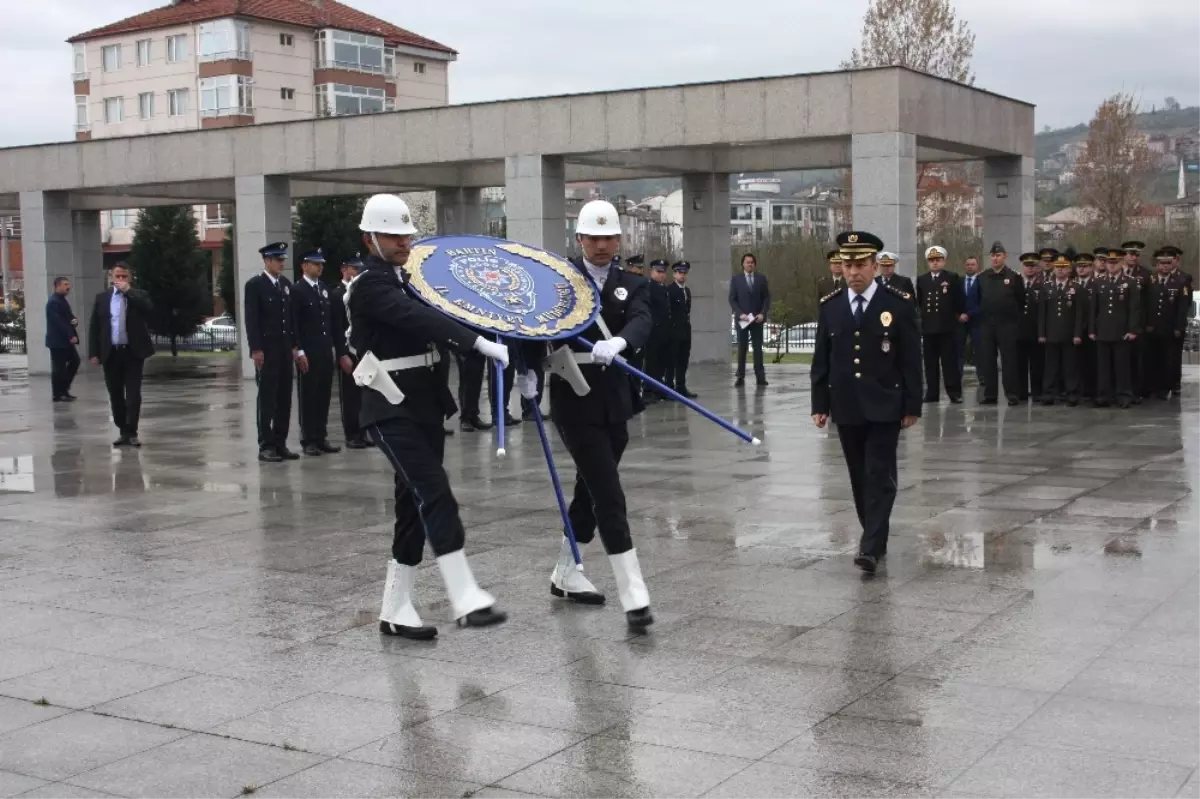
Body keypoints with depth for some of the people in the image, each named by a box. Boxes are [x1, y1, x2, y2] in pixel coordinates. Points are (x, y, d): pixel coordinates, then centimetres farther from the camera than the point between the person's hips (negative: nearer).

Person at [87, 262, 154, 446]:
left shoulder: (139, 295, 4)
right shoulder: (102, 298, 8)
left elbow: (149, 309, -19)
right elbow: (94, 327, 7)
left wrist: (128, 291, -15)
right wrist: (93, 353, -1)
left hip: (133, 352, -2)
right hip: (111, 353, 2)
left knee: (133, 394, -4)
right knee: (115, 394, 7)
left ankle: (131, 433, -1)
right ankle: (123, 431, 17)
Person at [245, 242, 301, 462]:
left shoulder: (286, 284, 13)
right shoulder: (254, 285, -6)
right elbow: (251, 320, -10)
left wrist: (294, 345, 11)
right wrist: (256, 349, -15)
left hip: (285, 350, 6)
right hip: (266, 351, -6)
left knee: (284, 399, 6)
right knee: (267, 399, -3)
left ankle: (280, 443, 12)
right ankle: (266, 446, 0)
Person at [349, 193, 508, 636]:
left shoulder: (410, 280, 16)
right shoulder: (369, 285, -12)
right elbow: (421, 319, -27)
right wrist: (482, 344, -36)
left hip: (426, 403, 9)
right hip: (393, 409, -9)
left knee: (416, 505, 9)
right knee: (435, 495, -17)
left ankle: (395, 610, 17)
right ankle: (467, 600, -21)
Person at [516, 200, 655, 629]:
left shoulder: (633, 285, 7)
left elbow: (641, 323, -13)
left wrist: (617, 342, -35)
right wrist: (527, 371, -18)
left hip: (614, 400, 4)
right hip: (574, 399, -4)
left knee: (591, 491, 16)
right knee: (609, 496, -10)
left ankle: (565, 575, 34)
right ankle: (633, 594, -11)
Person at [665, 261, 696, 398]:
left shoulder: (687, 290, 17)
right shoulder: (669, 289, -9)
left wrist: (687, 323, 10)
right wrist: (670, 326, -15)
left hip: (686, 329, 7)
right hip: (674, 330, -7)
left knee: (683, 359, 8)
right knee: (672, 359, -6)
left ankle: (681, 386, 14)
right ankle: (669, 387, -4)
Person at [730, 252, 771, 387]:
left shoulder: (761, 278, 6)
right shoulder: (736, 280, 3)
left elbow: (767, 298, 4)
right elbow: (732, 300, 0)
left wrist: (763, 314, -10)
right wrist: (740, 314, -14)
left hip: (757, 318, 1)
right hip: (742, 319, -1)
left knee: (758, 348, 0)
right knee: (742, 348, 1)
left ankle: (760, 377, 0)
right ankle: (741, 377, 3)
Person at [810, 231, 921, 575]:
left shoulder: (898, 304, -5)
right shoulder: (829, 306, 4)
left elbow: (911, 360, -3)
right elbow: (821, 360, 8)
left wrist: (912, 406, -5)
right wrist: (820, 405, 5)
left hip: (884, 407, -3)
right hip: (846, 408, 3)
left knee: (880, 478, -6)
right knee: (860, 479, 11)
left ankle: (871, 548, -7)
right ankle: (875, 537, 24)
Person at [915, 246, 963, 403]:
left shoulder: (952, 278, 1)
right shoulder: (921, 280, 11)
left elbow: (960, 300, 3)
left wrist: (960, 314, 4)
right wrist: (925, 314, 8)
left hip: (948, 327, -3)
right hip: (928, 327, 3)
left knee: (950, 361, -2)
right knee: (930, 363, 4)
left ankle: (954, 393, 1)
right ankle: (932, 393, 8)